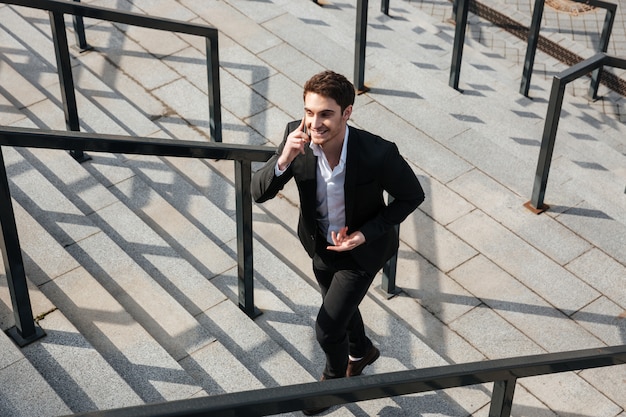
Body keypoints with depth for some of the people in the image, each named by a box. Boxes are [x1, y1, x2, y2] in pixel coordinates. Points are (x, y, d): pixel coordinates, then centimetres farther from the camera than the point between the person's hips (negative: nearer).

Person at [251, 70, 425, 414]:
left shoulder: (378, 153, -35)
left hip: (361, 248, -4)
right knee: (340, 307, 28)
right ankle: (361, 351, 63)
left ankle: (334, 378, 39)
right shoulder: (298, 137, -26)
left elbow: (412, 196, -17)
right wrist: (284, 159, -42)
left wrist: (366, 233, -24)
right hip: (321, 245, 4)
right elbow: (258, 192, -22)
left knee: (327, 328, 3)